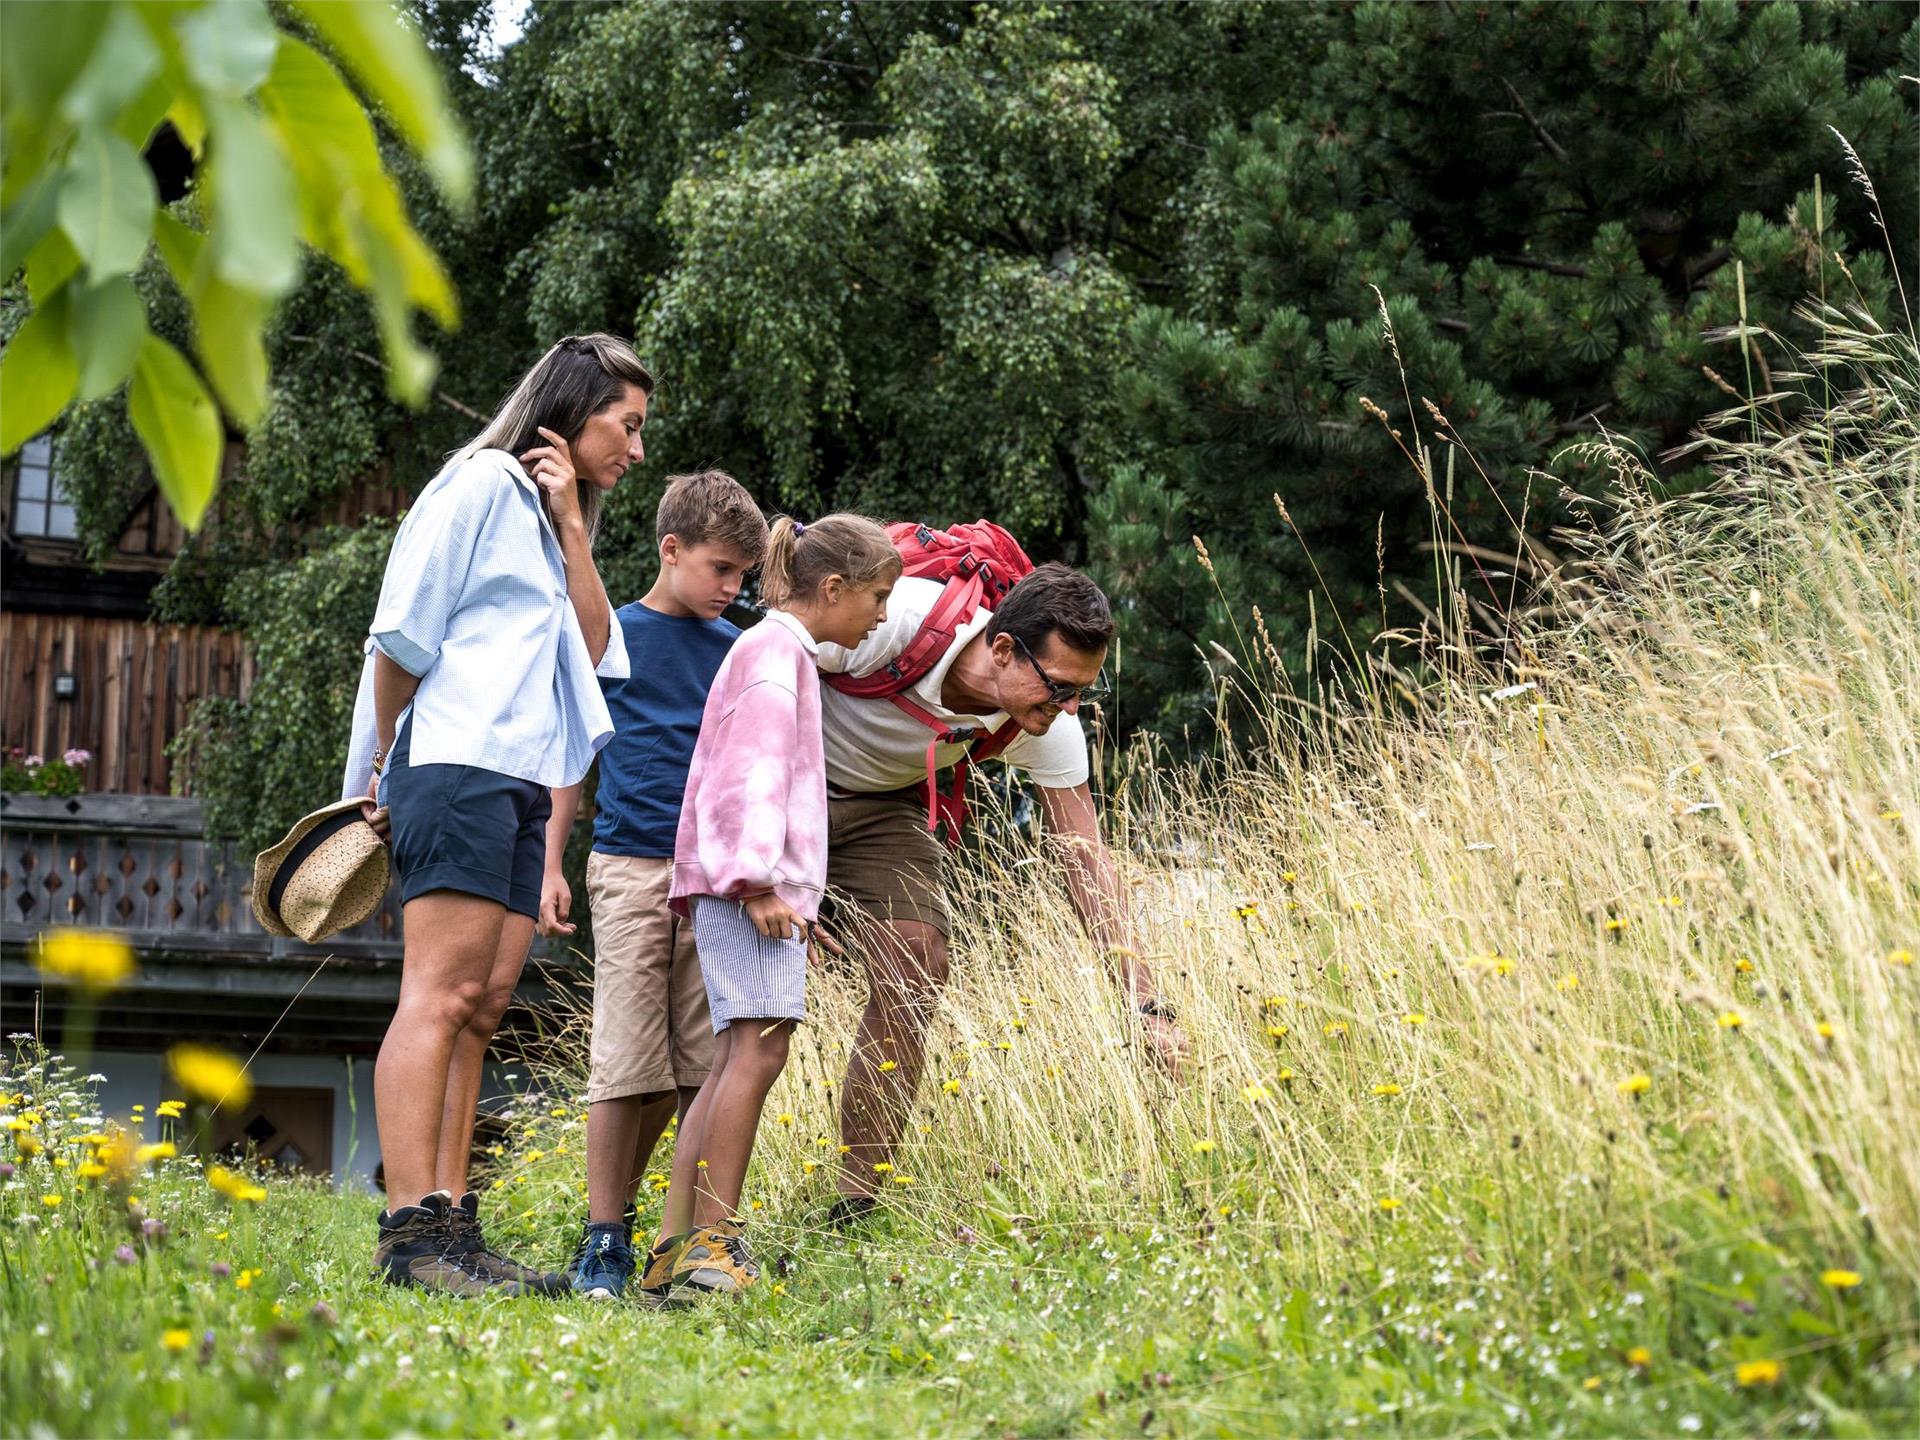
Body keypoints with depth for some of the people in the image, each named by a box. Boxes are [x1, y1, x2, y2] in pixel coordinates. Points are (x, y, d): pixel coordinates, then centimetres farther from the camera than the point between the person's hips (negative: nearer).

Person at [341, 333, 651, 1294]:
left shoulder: (548, 517, 26)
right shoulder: (484, 483, -1)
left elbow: (596, 653, 14)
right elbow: (403, 630, -4)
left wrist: (572, 528, 6)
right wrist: (387, 761, 1)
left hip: (521, 783, 9)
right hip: (458, 764, -9)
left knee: (482, 1002, 3)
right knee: (440, 992, -15)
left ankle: (450, 1227, 1)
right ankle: (411, 1233, -20)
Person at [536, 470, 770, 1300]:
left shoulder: (735, 650, 13)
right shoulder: (611, 634, 5)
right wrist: (552, 867, 3)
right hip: (632, 866, -3)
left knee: (706, 1067, 2)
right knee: (627, 1064, -6)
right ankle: (604, 1240, 0)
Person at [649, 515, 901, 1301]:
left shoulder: (783, 654, 27)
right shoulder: (773, 651, -4)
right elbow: (753, 772, -14)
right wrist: (756, 878, -21)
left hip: (765, 885, 10)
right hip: (750, 886, -10)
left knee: (737, 1059, 3)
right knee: (758, 1049, -17)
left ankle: (675, 1252, -1)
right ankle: (712, 1242, -21)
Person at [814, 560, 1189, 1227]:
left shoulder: (1049, 731, -19)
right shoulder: (894, 622, -35)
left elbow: (1087, 862, -16)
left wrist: (1148, 1005, -23)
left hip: (882, 805, 5)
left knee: (914, 981, -10)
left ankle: (856, 1208, -2)